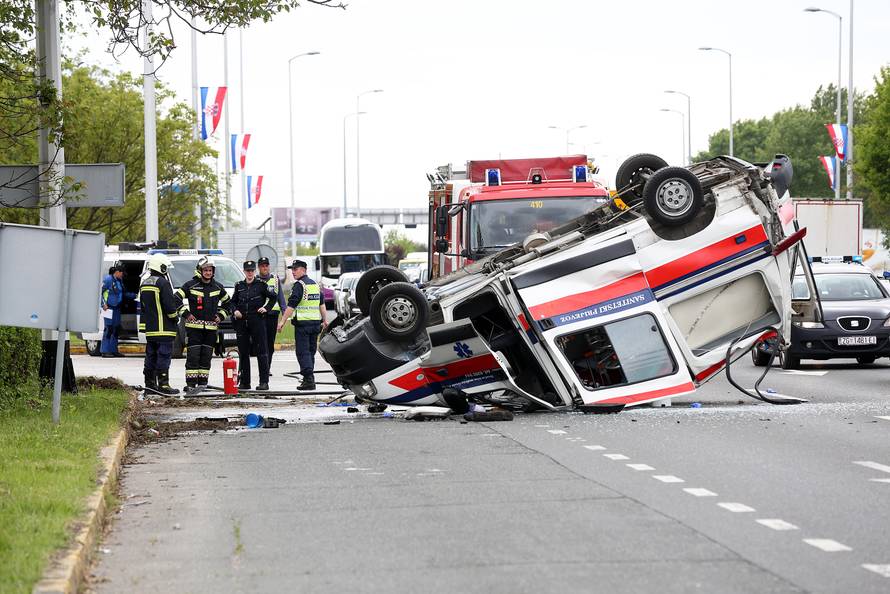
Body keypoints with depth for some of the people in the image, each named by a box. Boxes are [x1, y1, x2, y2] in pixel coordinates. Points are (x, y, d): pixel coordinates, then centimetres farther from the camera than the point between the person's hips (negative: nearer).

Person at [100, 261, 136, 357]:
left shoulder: (119, 281, 14)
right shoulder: (108, 279, -11)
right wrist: (104, 304, -17)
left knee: (116, 329, 12)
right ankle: (105, 351, -7)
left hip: (117, 308, 9)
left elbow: (124, 294, 23)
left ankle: (114, 350, 19)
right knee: (108, 329, -10)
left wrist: (135, 296, 16)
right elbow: (100, 291, -12)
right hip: (109, 309, -9)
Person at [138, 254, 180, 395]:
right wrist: (175, 316, 0)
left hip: (149, 329, 8)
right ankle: (163, 384, -11)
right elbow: (169, 304, -17)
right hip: (163, 328, -8)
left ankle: (150, 382, 19)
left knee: (151, 356, 14)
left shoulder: (144, 283, 13)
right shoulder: (163, 283, -15)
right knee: (164, 356, -8)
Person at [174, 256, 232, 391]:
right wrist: (185, 314, -6)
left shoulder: (217, 287, 11)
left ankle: (202, 382, 11)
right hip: (194, 326, -4)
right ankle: (191, 383, -7)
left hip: (211, 327, 4)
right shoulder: (191, 285, -2)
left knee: (206, 356, 6)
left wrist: (221, 316, 13)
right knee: (193, 355, -8)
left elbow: (227, 302, 26)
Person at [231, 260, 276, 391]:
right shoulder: (239, 286, 11)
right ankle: (244, 382, 13)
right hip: (241, 323, 4)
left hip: (257, 321, -4)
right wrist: (235, 311, 4)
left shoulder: (261, 285, 1)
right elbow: (233, 301, 22)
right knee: (243, 353, 7)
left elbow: (273, 297, 9)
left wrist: (266, 308, -1)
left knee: (261, 352, -5)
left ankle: (264, 382, -5)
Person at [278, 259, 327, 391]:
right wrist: (325, 320, 22)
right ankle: (309, 379, 17)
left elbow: (291, 306, -16)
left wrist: (282, 321, -15)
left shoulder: (299, 285, -11)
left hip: (302, 323, -8)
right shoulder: (315, 284, 15)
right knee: (311, 352, 14)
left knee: (303, 352, -6)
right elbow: (322, 304, 18)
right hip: (316, 323, 8)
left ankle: (309, 379, -14)